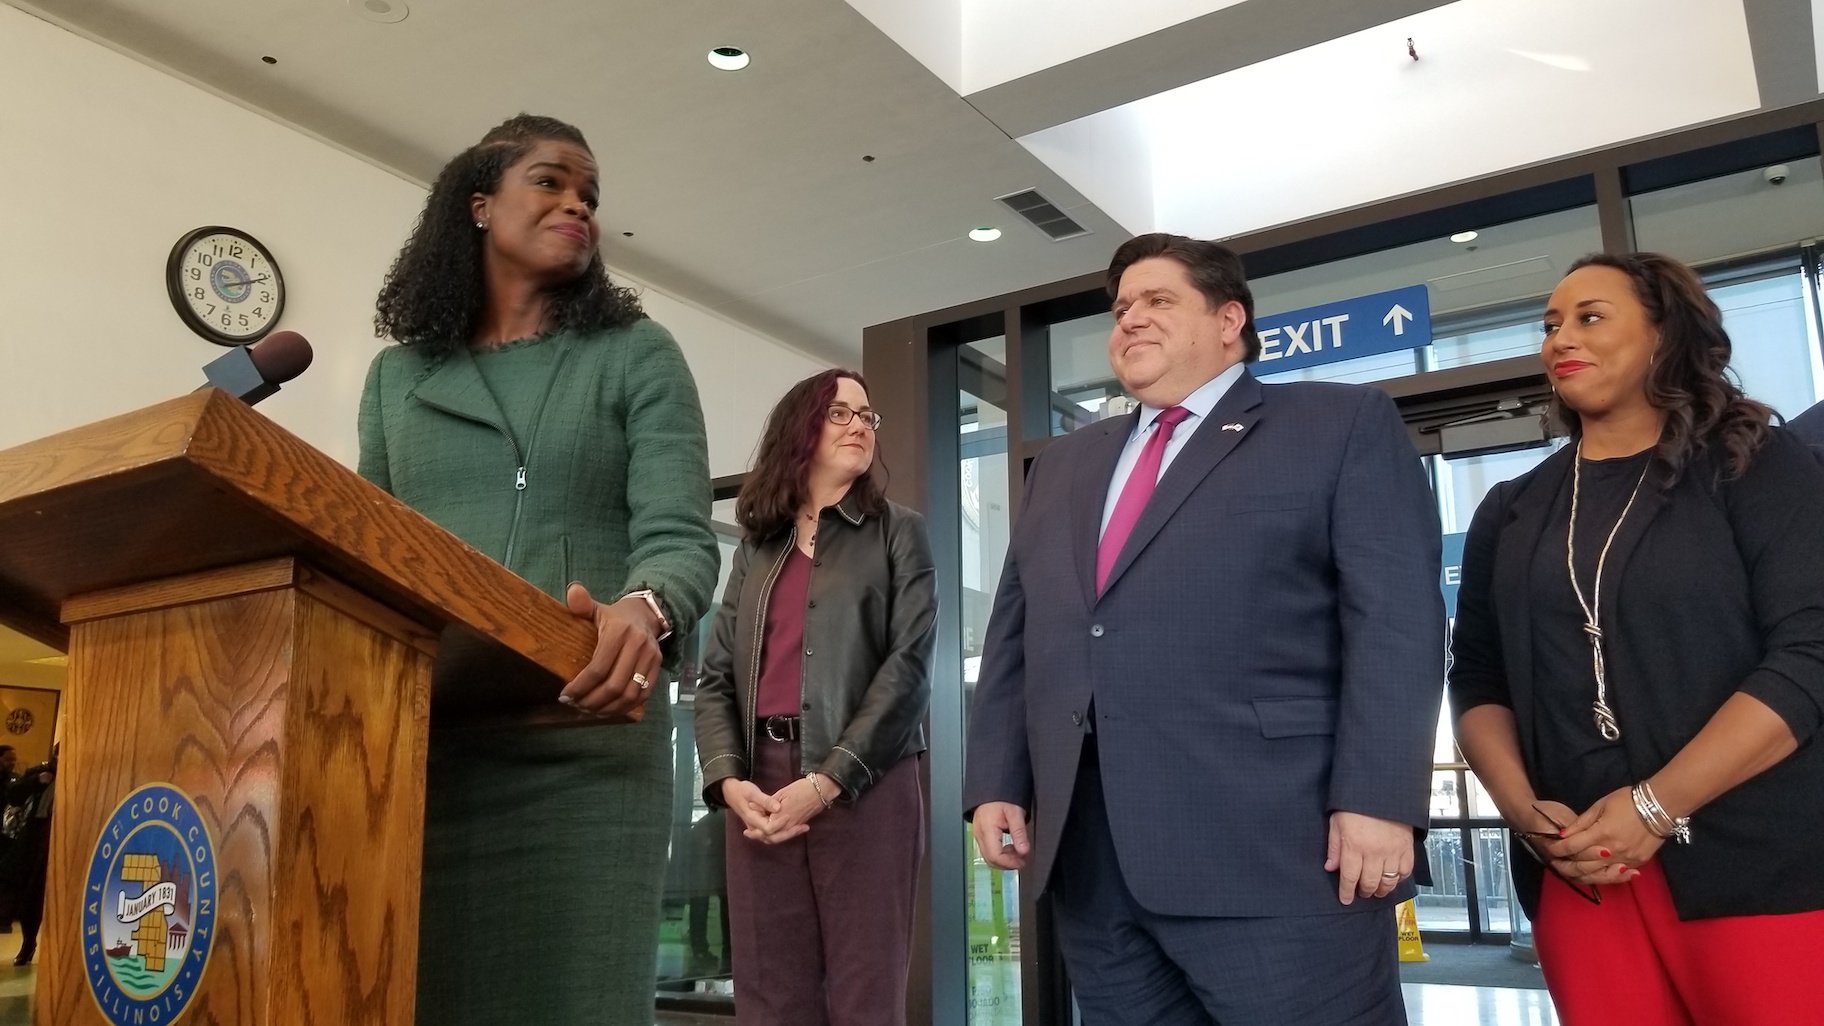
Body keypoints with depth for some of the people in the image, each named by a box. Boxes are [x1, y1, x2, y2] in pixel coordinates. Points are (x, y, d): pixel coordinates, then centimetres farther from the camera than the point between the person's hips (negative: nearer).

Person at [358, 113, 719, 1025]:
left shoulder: (636, 356, 7)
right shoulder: (398, 373, 17)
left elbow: (678, 536, -6)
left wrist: (645, 610, -28)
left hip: (584, 744, -2)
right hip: (421, 741, 3)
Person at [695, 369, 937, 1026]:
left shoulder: (898, 533, 8)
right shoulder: (756, 546, 17)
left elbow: (909, 666, -5)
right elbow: (715, 677, 10)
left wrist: (825, 783, -14)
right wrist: (729, 779, -9)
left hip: (864, 786, -3)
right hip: (761, 783, 3)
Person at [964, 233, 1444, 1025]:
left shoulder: (1344, 425, 6)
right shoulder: (1062, 467, 22)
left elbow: (1395, 619, -5)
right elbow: (1014, 637, 18)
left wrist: (1376, 799, -14)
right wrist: (996, 783, 7)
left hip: (1274, 851, -5)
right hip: (1090, 857, 5)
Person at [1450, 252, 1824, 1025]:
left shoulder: (1755, 467, 1)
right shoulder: (1510, 513, 11)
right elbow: (1477, 678, 11)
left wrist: (1655, 806, -15)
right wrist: (1522, 808, -6)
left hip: (1755, 865, -3)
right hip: (1577, 875, 3)